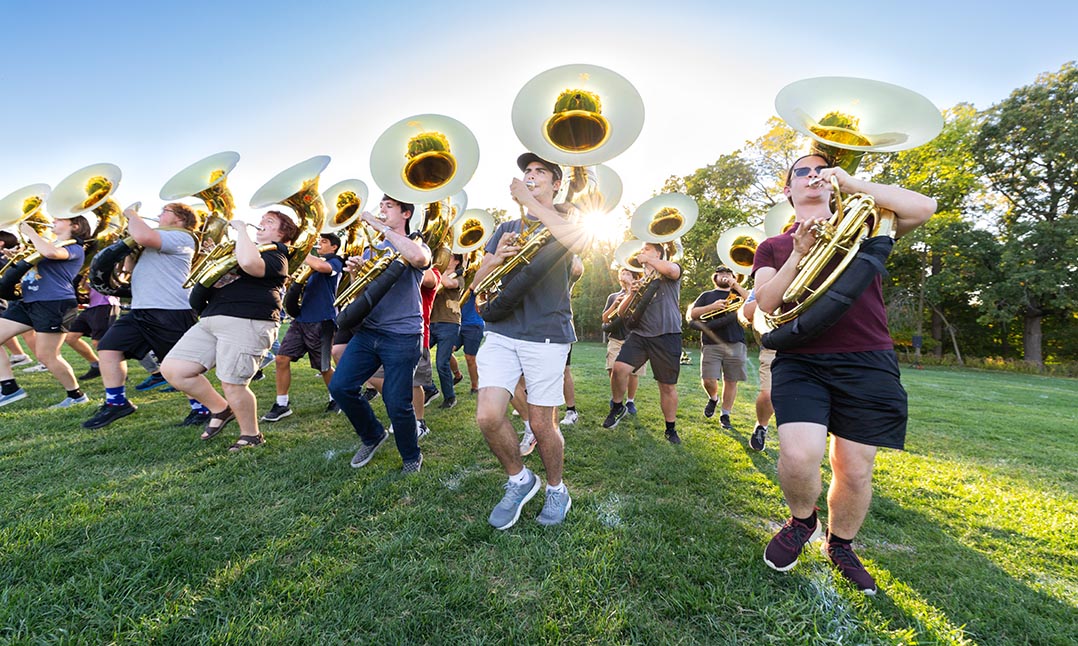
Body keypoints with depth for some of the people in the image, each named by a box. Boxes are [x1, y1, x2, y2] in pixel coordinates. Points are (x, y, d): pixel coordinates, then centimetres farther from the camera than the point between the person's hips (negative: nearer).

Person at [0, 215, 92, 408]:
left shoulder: (74, 249, -5)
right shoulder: (49, 244, 25)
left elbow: (50, 253, -26)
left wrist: (30, 232, -11)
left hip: (55, 304, -10)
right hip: (28, 303, 10)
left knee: (46, 356, -8)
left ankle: (76, 395, 6)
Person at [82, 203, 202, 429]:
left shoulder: (181, 237, -7)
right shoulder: (157, 239, 26)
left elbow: (143, 236, -25)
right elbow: (131, 267, 32)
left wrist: (132, 215, -5)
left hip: (171, 313, -10)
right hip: (140, 310, 10)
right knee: (108, 348, 4)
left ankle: (201, 410, 9)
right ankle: (116, 403, 14)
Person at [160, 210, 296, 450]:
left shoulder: (276, 255, -2)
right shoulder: (250, 248, 28)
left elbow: (248, 263, -26)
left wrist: (241, 229, -10)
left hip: (247, 322, -9)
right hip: (212, 319, 10)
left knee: (233, 385, -8)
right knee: (172, 369, 3)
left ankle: (251, 435, 13)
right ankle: (220, 409, 19)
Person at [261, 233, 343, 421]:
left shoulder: (335, 262, -3)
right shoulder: (313, 261, 20)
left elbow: (320, 266, -27)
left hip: (322, 322, -7)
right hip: (301, 319, 7)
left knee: (323, 367, 4)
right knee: (282, 359, -3)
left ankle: (335, 398, 27)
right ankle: (282, 404, 7)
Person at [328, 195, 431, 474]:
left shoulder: (415, 245, 1)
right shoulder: (372, 248, 19)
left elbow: (419, 257, -27)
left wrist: (381, 226, -18)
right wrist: (354, 270, 0)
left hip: (402, 337, -6)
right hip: (367, 331, 6)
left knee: (397, 403, -5)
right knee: (340, 386, -4)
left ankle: (411, 457, 21)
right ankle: (373, 436, 23)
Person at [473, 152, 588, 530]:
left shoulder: (565, 222, 9)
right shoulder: (506, 229, 19)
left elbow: (578, 241, -19)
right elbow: (477, 285, 13)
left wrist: (531, 201, -12)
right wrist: (496, 258, -8)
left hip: (547, 335, -3)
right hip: (500, 332, 4)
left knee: (541, 424, 1)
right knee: (488, 416, -10)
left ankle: (556, 489, 28)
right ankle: (519, 480, 17)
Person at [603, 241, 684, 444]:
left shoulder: (669, 275, 8)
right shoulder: (639, 282, 21)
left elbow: (671, 269, -22)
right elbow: (621, 313, 16)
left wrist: (647, 259, -8)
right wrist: (631, 294, -2)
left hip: (666, 336, -3)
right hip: (639, 335, 4)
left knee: (668, 386, 3)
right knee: (619, 368, -18)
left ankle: (671, 429, 21)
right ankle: (617, 407, 7)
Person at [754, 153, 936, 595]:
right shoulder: (773, 247, 15)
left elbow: (924, 207, -1)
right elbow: (765, 303, 0)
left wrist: (851, 183, -1)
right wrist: (798, 253, -10)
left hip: (868, 363, 1)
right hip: (800, 362, -1)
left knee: (855, 471, 3)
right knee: (799, 456, -21)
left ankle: (839, 546, 32)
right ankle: (802, 521, 12)